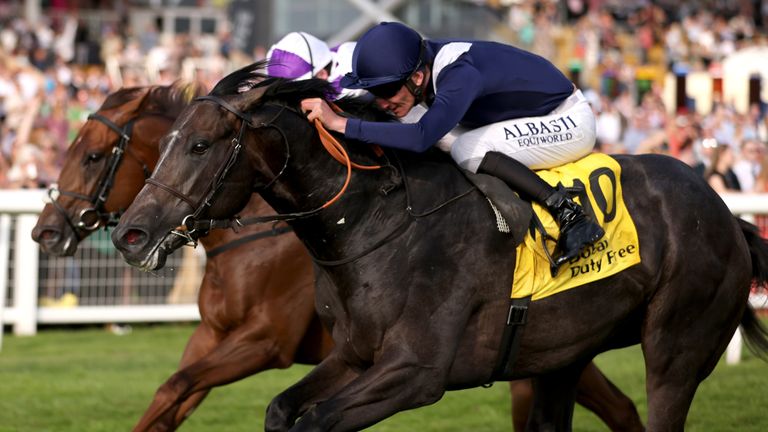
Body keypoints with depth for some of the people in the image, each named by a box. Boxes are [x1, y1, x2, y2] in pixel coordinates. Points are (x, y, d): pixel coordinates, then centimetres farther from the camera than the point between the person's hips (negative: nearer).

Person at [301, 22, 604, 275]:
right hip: (535, 121, 9)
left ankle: (569, 215, -21)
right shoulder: (424, 65, -9)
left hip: (568, 121, -9)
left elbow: (422, 137, -47)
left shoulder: (459, 77, -33)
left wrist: (341, 124, -47)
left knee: (469, 152, -27)